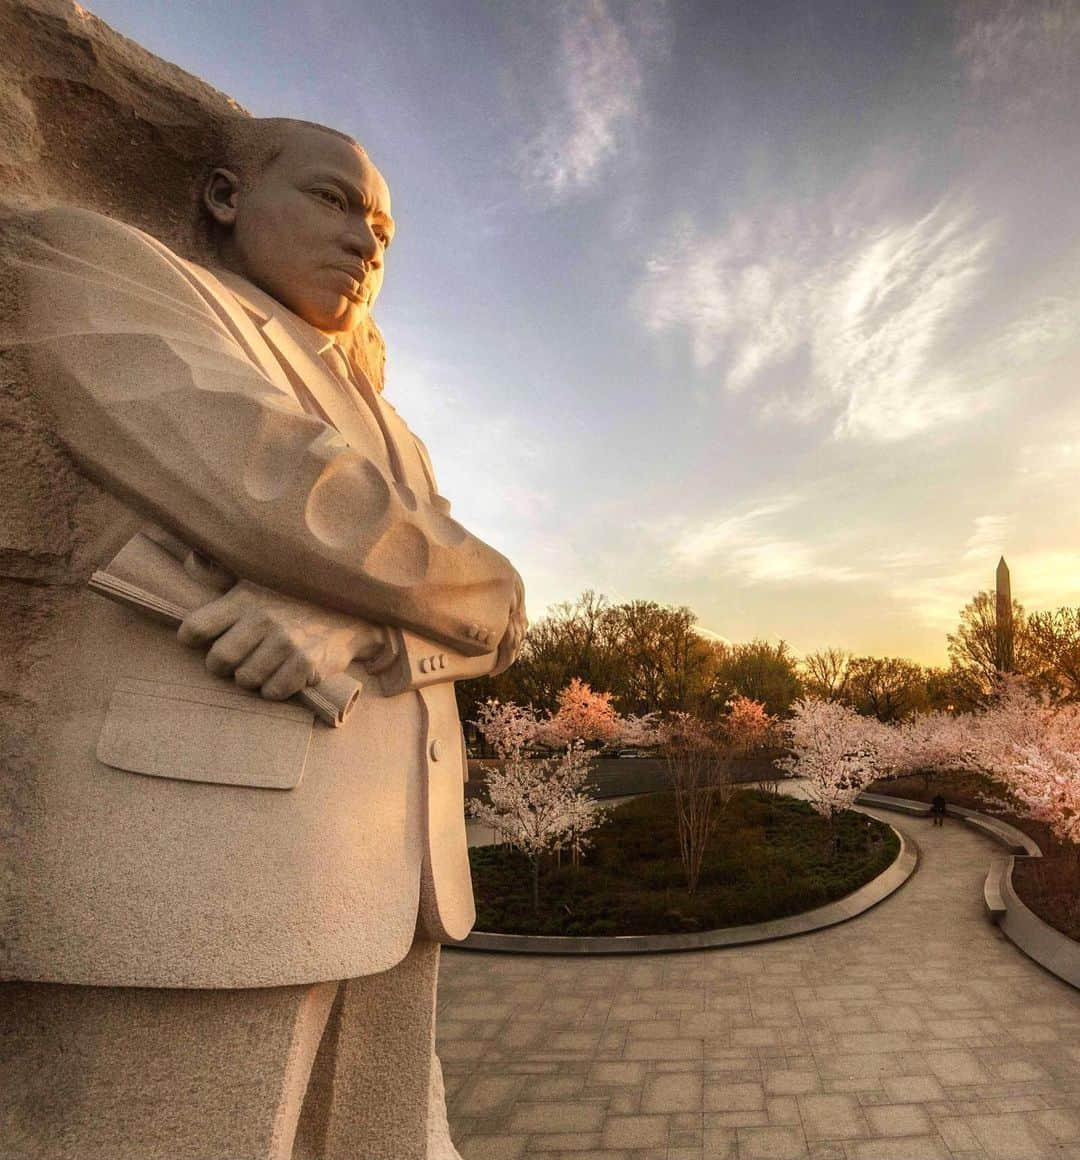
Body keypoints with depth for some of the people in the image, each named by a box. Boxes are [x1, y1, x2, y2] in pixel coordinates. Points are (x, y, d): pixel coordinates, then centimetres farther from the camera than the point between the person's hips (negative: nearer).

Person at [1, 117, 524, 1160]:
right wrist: (481, 595, 3)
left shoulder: (380, 437, 23)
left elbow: (488, 629, 9)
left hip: (369, 879, 8)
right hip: (172, 879, -7)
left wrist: (349, 620, -14)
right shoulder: (89, 268, 2)